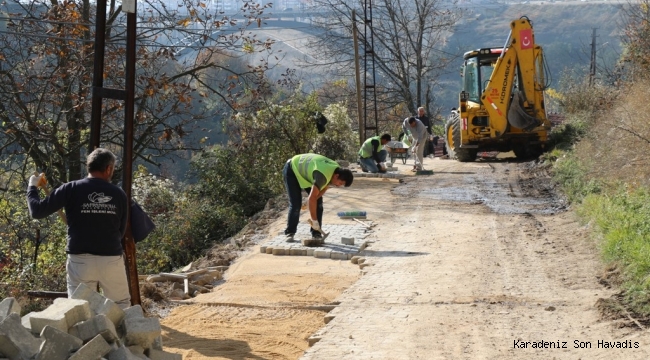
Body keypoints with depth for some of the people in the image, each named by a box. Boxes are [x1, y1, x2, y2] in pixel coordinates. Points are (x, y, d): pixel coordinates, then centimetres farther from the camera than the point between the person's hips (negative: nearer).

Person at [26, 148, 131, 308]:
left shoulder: (71, 189, -4)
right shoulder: (119, 194, 2)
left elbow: (37, 211, -4)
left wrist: (32, 187, 14)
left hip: (80, 259, 0)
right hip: (112, 259, 0)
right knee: (121, 305, 13)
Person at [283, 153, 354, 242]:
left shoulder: (337, 169, -15)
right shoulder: (323, 175, -41)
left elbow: (324, 188, -3)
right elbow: (311, 198, -42)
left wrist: (310, 202, -15)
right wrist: (314, 221, -38)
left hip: (305, 171, 8)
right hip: (292, 171, -8)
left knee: (318, 203, -3)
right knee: (295, 205, -14)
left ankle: (316, 234, 2)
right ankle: (290, 233, 2)